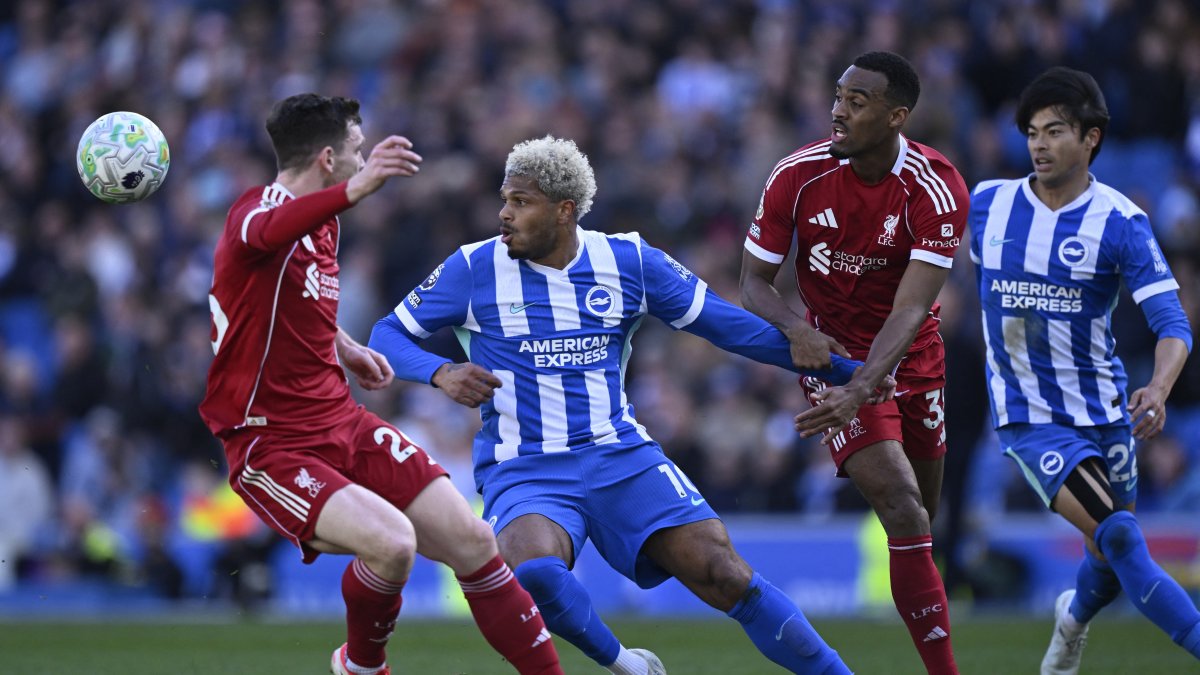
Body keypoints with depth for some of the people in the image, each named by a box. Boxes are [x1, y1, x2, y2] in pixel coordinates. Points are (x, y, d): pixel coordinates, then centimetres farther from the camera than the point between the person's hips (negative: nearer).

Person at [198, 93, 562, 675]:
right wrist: (357, 188, -64)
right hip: (272, 447, -9)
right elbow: (267, 232, -46)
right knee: (391, 541, -29)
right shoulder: (257, 209, -17)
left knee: (472, 543, -1)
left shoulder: (324, 222, 12)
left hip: (344, 426, 9)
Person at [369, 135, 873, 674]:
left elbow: (727, 325, 7)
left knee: (726, 576, -14)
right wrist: (441, 373, -18)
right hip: (523, 471, -2)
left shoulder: (629, 261, 2)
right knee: (532, 571, -34)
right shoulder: (475, 269, -3)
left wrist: (842, 368, 5)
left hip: (620, 455, 2)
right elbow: (388, 335, 5)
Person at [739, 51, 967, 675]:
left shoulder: (936, 190, -18)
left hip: (911, 359, 2)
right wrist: (795, 330, -29)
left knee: (924, 518, 12)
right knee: (904, 513, -18)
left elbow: (910, 311, -25)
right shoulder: (798, 176, -14)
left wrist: (860, 389, -40)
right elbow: (753, 281, -6)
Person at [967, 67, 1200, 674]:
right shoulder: (985, 204, -3)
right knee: (1118, 537, -22)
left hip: (1104, 412, 1)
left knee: (1112, 560, 14)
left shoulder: (1121, 223, -10)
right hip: (1029, 417, -1)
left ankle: (1074, 618, 48)